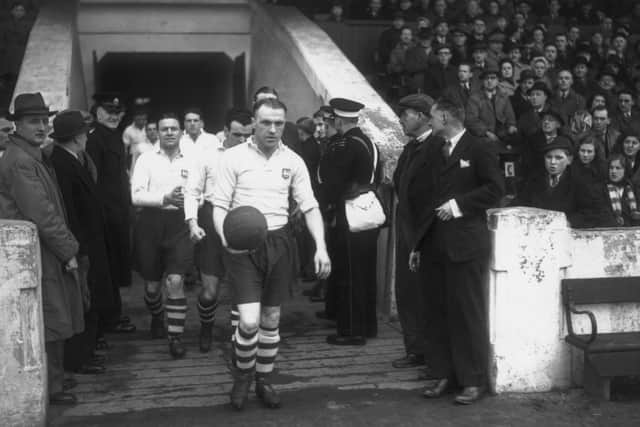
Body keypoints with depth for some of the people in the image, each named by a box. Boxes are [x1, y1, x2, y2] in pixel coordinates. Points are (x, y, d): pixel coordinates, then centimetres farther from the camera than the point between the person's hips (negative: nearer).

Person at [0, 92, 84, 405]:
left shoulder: (32, 156, 15)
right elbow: (41, 214, -20)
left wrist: (67, 245, 11)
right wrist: (68, 250, -13)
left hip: (47, 253, 10)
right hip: (37, 256, -10)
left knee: (51, 324, 14)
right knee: (50, 325, -2)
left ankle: (52, 382, 24)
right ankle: (49, 389, 9)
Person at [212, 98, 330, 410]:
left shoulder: (293, 161, 4)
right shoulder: (234, 157, -5)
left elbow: (309, 207, 3)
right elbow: (219, 206, -5)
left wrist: (320, 247, -10)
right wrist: (225, 236, -25)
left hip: (279, 242, 3)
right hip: (244, 244, -3)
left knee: (271, 319, 12)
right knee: (249, 321, -12)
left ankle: (264, 379, 29)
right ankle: (243, 375, 16)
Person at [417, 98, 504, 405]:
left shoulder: (479, 150, -3)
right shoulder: (437, 153, 20)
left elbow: (495, 189, -11)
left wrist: (459, 204, -15)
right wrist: (419, 242, 16)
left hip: (465, 244, -7)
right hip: (435, 245, 7)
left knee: (467, 313, -3)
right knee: (436, 312, 8)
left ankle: (473, 380, 5)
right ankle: (442, 375, 17)